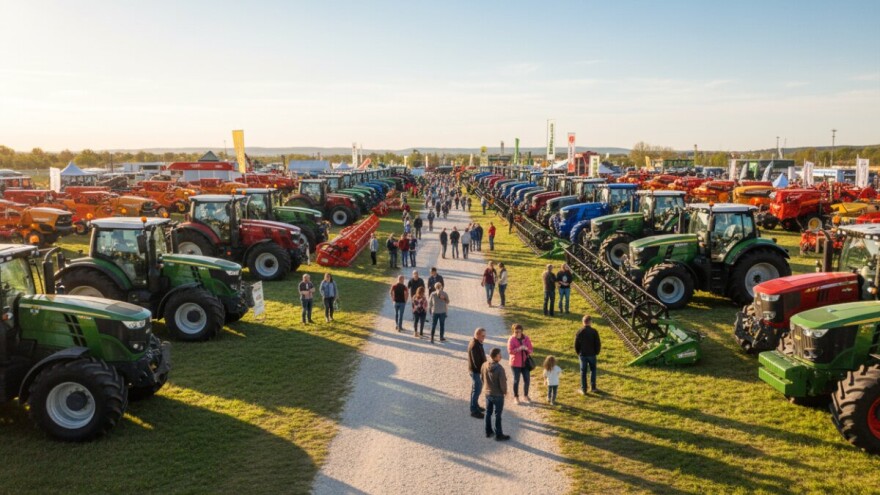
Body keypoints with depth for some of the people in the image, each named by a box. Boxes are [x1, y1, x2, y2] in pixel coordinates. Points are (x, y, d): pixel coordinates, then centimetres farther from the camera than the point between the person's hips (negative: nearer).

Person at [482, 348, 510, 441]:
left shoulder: (484, 365, -8)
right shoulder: (499, 368, -28)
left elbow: (481, 378, 5)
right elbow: (503, 382, -21)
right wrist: (505, 391, -2)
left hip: (488, 393, 6)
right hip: (498, 395, -6)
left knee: (488, 413, 19)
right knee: (497, 415, 7)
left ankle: (488, 432, 31)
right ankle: (499, 435, 18)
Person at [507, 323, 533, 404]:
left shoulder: (526, 338, -1)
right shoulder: (511, 339, -10)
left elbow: (530, 350, 0)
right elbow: (510, 351, -18)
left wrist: (526, 349, -23)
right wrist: (519, 349, -31)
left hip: (525, 362, 4)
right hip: (515, 363, -4)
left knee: (527, 379, 8)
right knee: (516, 380, 3)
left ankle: (525, 396, 26)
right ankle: (516, 397, 17)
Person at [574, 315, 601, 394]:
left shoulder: (579, 332, -8)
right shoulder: (594, 331, -10)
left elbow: (576, 345, -3)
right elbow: (598, 343, -7)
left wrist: (578, 353, 12)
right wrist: (596, 352, 8)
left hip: (582, 355, 0)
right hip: (592, 354, 0)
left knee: (583, 372, 8)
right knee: (593, 370, 17)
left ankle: (584, 389, 12)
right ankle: (593, 387, 18)